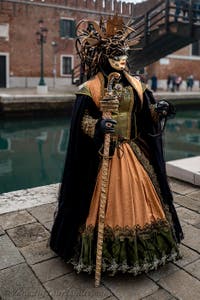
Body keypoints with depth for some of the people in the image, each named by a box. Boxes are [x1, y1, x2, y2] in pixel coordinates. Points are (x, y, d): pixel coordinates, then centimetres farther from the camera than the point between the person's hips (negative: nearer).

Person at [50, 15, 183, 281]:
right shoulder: (91, 88, -8)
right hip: (104, 154, -5)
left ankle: (138, 250, 33)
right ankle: (105, 255, 23)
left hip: (133, 151, 5)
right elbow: (83, 121, -9)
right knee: (107, 203, 4)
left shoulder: (135, 85, 8)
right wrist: (99, 125, -28)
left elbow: (147, 113, 11)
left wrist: (159, 110, -10)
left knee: (138, 198, 12)